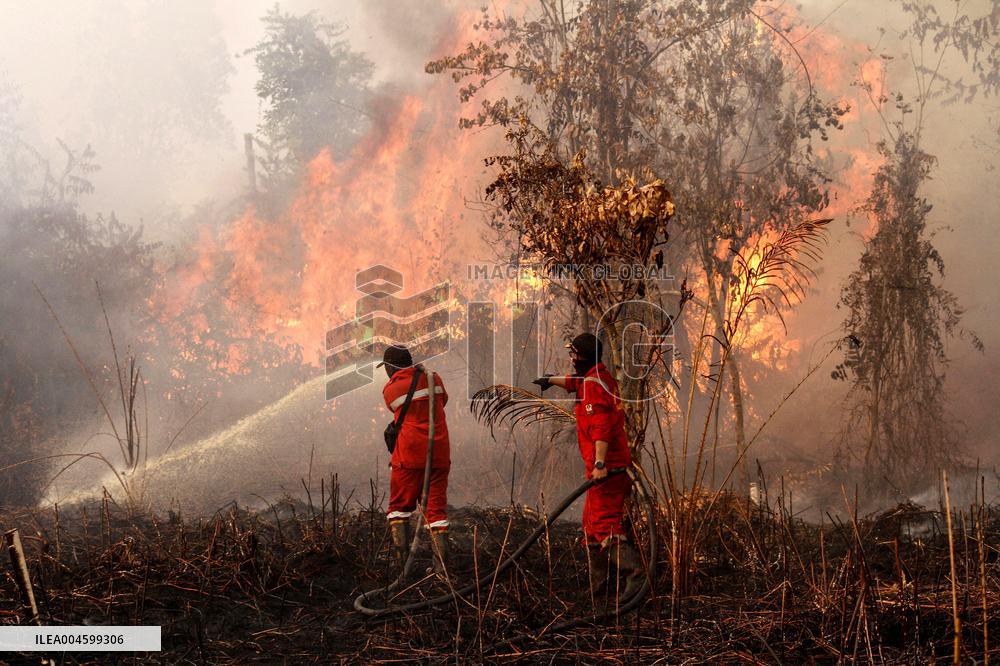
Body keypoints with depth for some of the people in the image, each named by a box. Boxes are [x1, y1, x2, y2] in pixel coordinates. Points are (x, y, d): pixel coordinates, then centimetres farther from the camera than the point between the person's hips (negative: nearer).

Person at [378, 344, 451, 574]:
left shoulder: (389, 390, -3)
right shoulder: (433, 379, 5)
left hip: (409, 456, -3)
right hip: (439, 455, 3)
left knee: (399, 505, 10)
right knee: (437, 508, 6)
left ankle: (401, 557, -4)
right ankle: (441, 563, -1)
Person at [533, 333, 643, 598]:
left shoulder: (593, 383, -14)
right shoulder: (601, 378, 17)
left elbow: (601, 426, -26)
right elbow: (576, 382, 42)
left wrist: (600, 463, -32)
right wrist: (552, 380, 59)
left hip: (605, 467, -10)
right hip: (617, 463, 10)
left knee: (604, 522, -18)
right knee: (592, 523, 17)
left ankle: (632, 571, -30)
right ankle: (598, 583, 22)